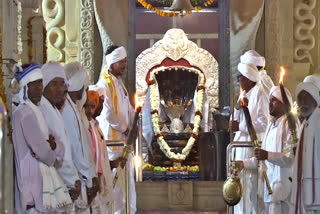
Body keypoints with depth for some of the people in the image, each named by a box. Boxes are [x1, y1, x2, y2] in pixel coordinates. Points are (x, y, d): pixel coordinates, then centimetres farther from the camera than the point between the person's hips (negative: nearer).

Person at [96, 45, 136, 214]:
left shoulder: (119, 82, 13)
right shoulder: (104, 84, -16)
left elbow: (128, 108, 19)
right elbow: (107, 114, -21)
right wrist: (124, 129, -11)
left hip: (124, 138, 9)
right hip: (112, 138, -9)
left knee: (128, 175, 13)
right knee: (116, 178, -7)